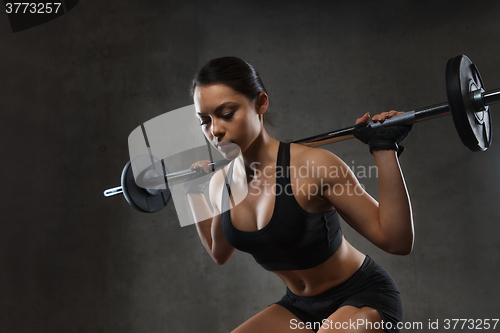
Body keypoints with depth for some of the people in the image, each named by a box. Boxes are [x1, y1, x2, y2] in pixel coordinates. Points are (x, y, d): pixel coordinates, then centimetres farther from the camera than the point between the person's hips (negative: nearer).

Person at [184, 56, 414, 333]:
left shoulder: (313, 165, -25)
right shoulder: (221, 183, -6)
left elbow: (397, 241, -24)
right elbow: (219, 253, 16)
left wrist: (384, 150, -31)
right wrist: (193, 190, 12)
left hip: (362, 298, -6)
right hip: (299, 305, 6)